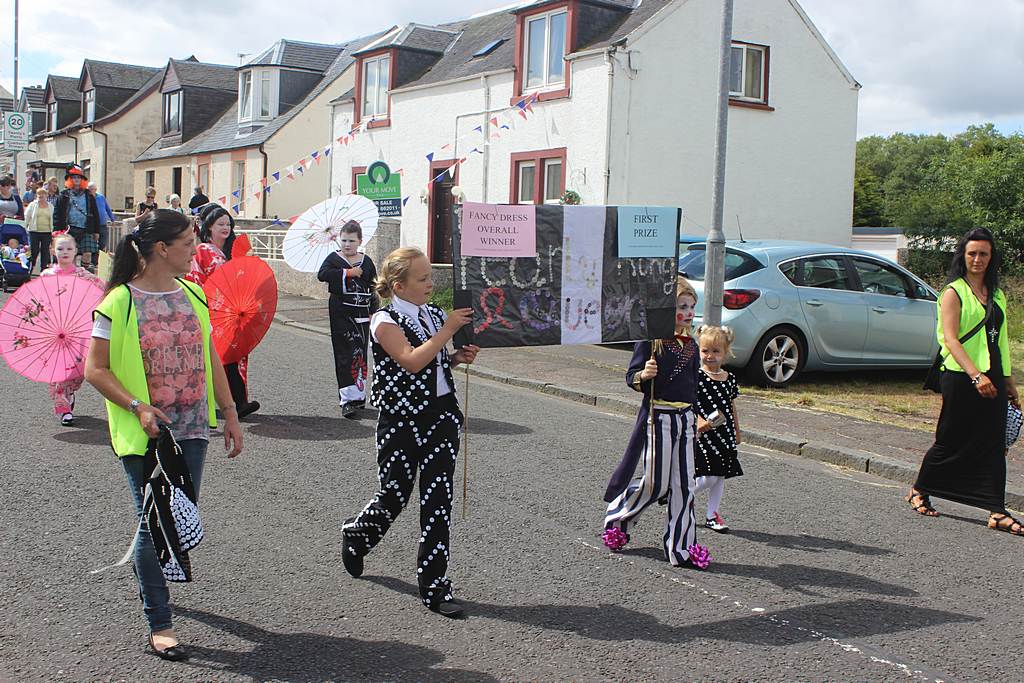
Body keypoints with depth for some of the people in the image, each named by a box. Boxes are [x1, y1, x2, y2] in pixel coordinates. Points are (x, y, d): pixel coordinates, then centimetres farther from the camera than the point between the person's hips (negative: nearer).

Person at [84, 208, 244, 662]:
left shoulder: (192, 295, 8)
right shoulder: (119, 302, -10)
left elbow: (209, 359, 13)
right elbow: (95, 369, -9)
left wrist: (229, 413, 11)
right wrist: (138, 408, -20)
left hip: (192, 427, 6)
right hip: (145, 434, -5)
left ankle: (147, 576, 42)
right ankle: (159, 625, 9)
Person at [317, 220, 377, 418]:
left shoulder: (366, 261, 9)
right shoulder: (334, 258, 2)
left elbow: (373, 288, 12)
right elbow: (322, 274, -16)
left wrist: (372, 312, 6)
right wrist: (347, 272, -18)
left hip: (361, 312, 3)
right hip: (340, 312, -3)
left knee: (360, 353, 4)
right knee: (345, 354, -7)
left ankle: (358, 395, 16)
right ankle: (347, 400, -9)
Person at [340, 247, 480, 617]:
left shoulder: (433, 313, 9)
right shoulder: (385, 320, -10)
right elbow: (411, 361, -25)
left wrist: (458, 357, 2)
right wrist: (449, 329, -21)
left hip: (441, 415, 5)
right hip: (401, 420, -5)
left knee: (438, 501, 2)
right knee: (395, 494, 7)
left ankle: (435, 587, 9)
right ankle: (355, 535, 41)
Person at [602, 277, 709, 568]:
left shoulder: (691, 345, 11)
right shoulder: (650, 341, -11)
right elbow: (631, 376, -10)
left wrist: (699, 416, 19)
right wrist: (643, 375, -31)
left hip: (685, 418, 6)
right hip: (657, 417, -6)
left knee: (683, 485, 5)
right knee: (656, 484, -2)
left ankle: (681, 548, 13)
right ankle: (616, 518, 24)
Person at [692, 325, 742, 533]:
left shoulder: (730, 378, 7)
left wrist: (736, 431, 20)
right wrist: (700, 423, -28)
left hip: (725, 434, 6)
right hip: (704, 434, -6)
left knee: (720, 476, 11)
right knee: (707, 478, -10)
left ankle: (712, 515, 24)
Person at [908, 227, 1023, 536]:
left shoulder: (996, 295, 15)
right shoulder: (954, 292, -5)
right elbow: (950, 339, -15)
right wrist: (976, 376, -25)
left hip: (992, 376, 6)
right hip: (961, 376, -6)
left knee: (993, 444, 1)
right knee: (952, 441, 3)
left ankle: (997, 512, 2)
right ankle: (919, 491, 23)